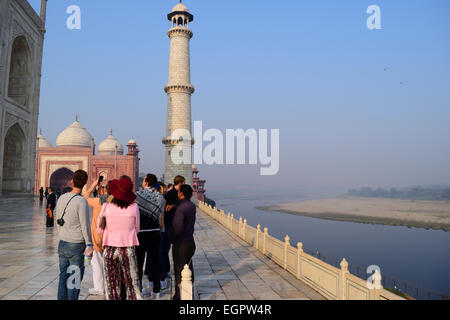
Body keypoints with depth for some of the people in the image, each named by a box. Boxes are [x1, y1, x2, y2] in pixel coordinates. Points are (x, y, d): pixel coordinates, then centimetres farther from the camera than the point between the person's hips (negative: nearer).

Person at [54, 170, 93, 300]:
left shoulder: (61, 198, 6)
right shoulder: (81, 201, -15)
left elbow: (57, 221, 15)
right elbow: (85, 226, -13)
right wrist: (89, 245, -7)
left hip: (62, 243, 6)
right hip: (76, 245, -6)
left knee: (63, 276, 14)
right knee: (75, 278, 3)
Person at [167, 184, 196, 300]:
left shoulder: (180, 208, -21)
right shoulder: (192, 206, 5)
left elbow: (177, 227, -26)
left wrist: (169, 234, -5)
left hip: (181, 244, -8)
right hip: (190, 241, 8)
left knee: (179, 270, 3)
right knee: (188, 269, 18)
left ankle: (179, 296, 12)